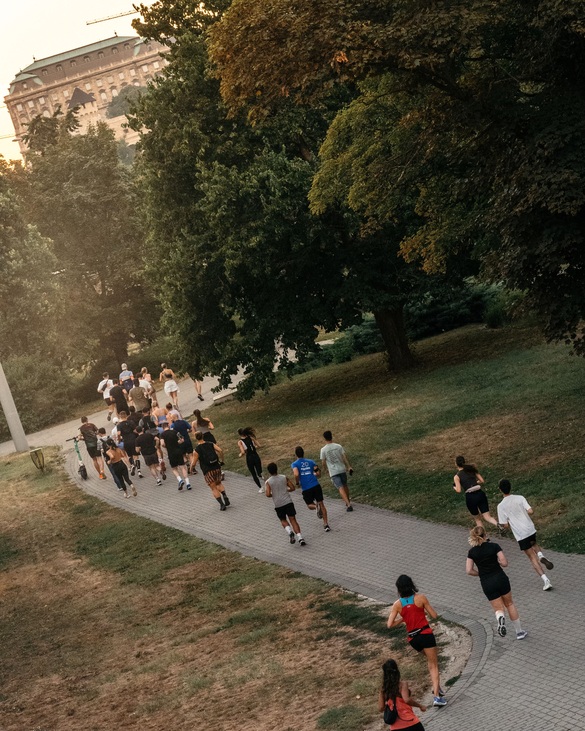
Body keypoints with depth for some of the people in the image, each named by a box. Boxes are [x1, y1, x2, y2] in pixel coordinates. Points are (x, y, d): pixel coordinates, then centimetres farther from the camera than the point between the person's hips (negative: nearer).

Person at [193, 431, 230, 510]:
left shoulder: (196, 450, -8)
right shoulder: (211, 444, 1)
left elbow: (194, 463, -7)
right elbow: (220, 450, -11)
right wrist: (221, 460, 5)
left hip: (208, 471, -4)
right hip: (217, 468, 4)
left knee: (213, 488, 6)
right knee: (218, 483, 24)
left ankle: (222, 504, -1)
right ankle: (225, 497, 1)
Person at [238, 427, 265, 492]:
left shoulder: (240, 442, -10)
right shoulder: (250, 437, 0)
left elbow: (243, 452, -18)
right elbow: (258, 445, 1)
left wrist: (240, 455, 3)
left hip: (249, 458, -2)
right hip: (256, 456, 3)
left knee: (254, 475, 17)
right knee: (259, 473, 17)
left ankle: (260, 488, 21)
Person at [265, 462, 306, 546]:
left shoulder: (268, 482, -5)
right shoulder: (284, 478, 1)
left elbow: (268, 494, -14)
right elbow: (293, 488, 2)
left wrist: (273, 494, 8)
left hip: (278, 504, -1)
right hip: (288, 502, 1)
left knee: (283, 520, 19)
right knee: (293, 520, 2)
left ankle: (290, 532, -10)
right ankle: (300, 538, -12)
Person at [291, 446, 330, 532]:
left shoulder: (294, 464, 2)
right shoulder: (310, 462, 11)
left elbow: (296, 474, -17)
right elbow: (319, 474, 5)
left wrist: (297, 483, 1)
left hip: (306, 488, -2)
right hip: (316, 485, 2)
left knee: (310, 505, 19)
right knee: (321, 504, 10)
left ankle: (316, 507, -17)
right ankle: (326, 524, 4)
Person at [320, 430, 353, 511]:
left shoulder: (323, 450, -9)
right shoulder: (338, 446, -2)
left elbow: (323, 463, -3)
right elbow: (345, 457, -3)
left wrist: (327, 468, 17)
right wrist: (349, 466, 2)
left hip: (333, 472, -3)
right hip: (342, 469, 3)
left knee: (341, 488, -7)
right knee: (345, 485, 22)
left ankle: (348, 504, -19)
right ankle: (348, 502, 37)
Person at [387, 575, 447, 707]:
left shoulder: (397, 604, 0)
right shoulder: (420, 598, -6)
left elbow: (390, 625, -3)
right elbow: (434, 616, -1)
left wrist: (402, 619, 11)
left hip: (412, 638, 4)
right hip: (426, 634, -4)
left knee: (430, 659, 28)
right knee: (433, 665, 0)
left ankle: (436, 687, 26)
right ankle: (436, 696, -13)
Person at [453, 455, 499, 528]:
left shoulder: (457, 477, 2)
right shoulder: (472, 469, 13)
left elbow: (458, 490, -7)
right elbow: (482, 481, 10)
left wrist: (454, 487, 15)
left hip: (470, 497, -3)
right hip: (480, 494, 3)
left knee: (477, 519, 20)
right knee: (487, 517, 1)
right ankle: (498, 524, -28)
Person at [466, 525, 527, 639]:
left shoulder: (472, 552, 1)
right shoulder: (494, 546, -4)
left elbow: (469, 570, -3)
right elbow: (504, 563, -8)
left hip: (486, 583, 1)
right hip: (500, 578, -1)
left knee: (498, 608, 12)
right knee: (509, 604, 19)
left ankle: (500, 618, -25)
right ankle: (519, 631, 22)